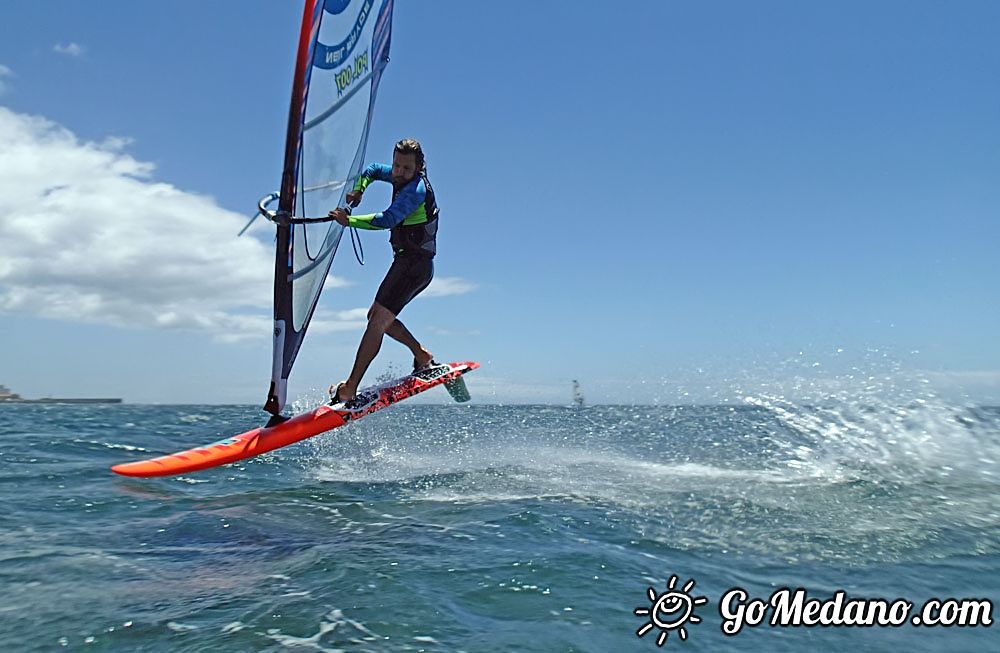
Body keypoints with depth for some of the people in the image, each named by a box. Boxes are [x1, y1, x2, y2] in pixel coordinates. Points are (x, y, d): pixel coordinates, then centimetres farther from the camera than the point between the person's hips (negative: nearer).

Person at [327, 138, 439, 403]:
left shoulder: (416, 189, -18)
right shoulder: (403, 178, 11)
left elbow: (388, 219, -32)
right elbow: (372, 170, 28)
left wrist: (349, 221, -33)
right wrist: (358, 190, 11)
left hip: (413, 264, -10)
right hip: (410, 263, 10)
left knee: (377, 322, -13)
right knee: (376, 315, 17)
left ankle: (349, 389, -12)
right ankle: (422, 355, 17)